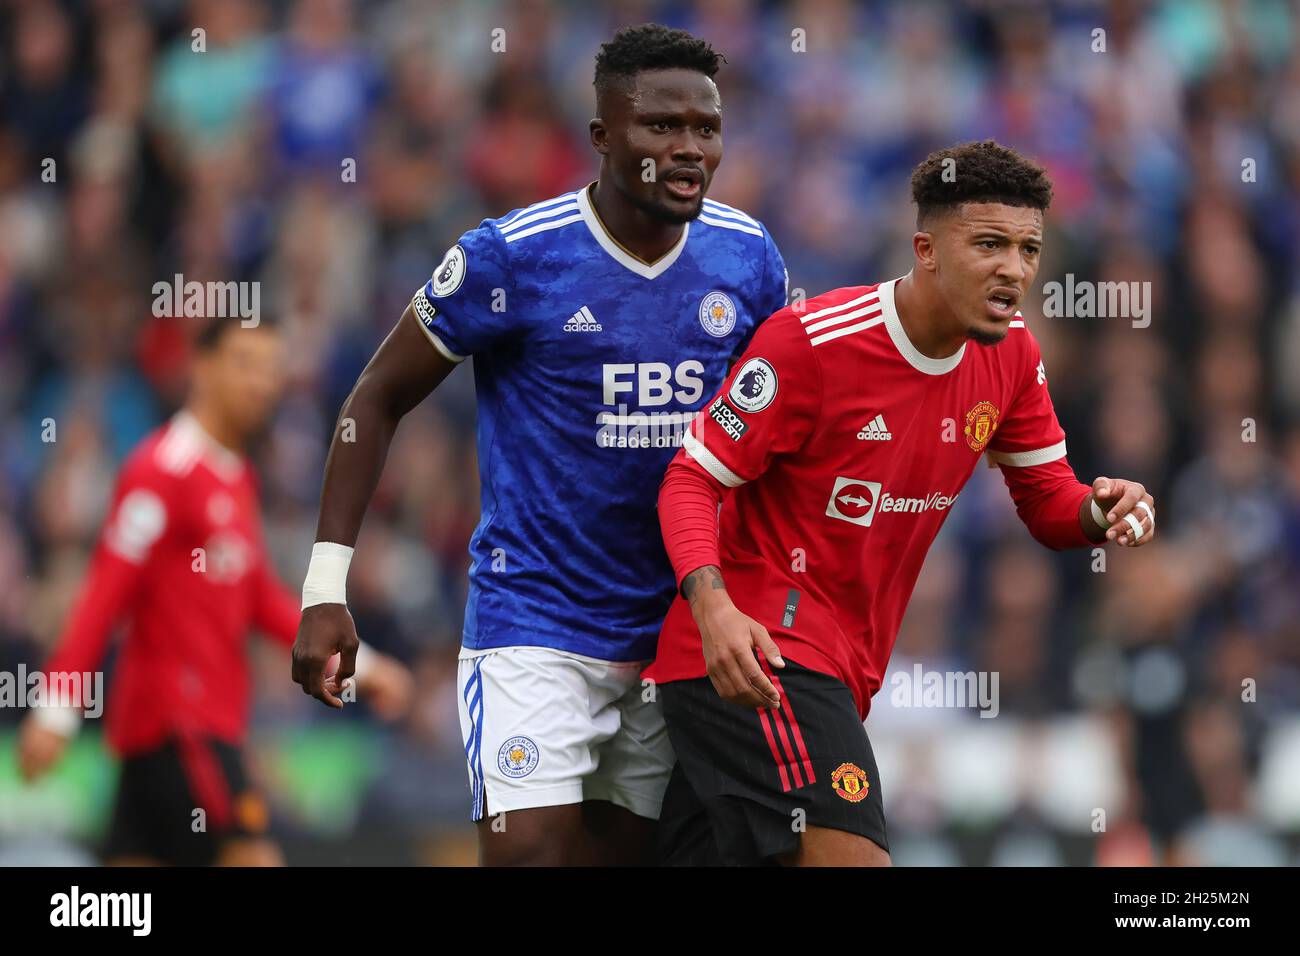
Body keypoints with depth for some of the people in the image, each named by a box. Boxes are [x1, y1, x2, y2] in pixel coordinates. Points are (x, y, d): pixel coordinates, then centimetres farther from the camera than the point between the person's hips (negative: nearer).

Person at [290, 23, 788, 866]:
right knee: (529, 851, -17)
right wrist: (326, 589, -10)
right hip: (535, 626, -5)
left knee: (625, 850, 9)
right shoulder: (512, 257, -14)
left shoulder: (748, 259, -1)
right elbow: (380, 398, -5)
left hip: (673, 633, 5)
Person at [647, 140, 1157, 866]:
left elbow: (1051, 504, 13)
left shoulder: (1011, 356, 4)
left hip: (843, 667, 8)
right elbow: (692, 481, -13)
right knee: (851, 853, -23)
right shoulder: (812, 341, -16)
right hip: (756, 648, -8)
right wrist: (713, 607, -31)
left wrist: (1102, 510, -12)